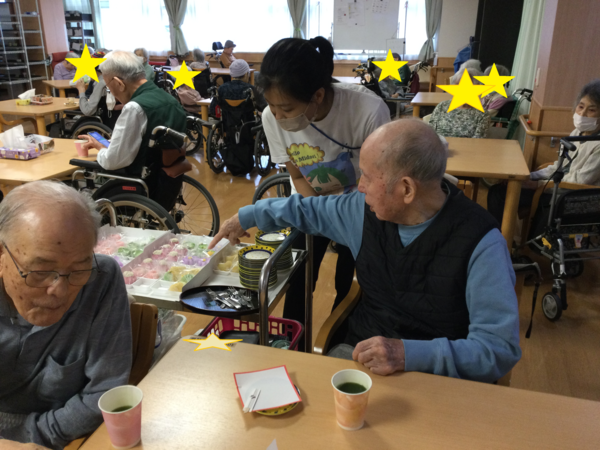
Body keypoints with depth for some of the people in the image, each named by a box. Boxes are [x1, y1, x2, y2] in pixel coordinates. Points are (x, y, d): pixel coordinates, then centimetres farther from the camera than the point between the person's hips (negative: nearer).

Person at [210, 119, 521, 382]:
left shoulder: (480, 243, -19)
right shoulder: (369, 211, -2)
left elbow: (501, 348, -19)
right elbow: (311, 210, 18)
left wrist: (410, 354, -31)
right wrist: (247, 216, 26)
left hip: (436, 375, -4)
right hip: (359, 353, 4)